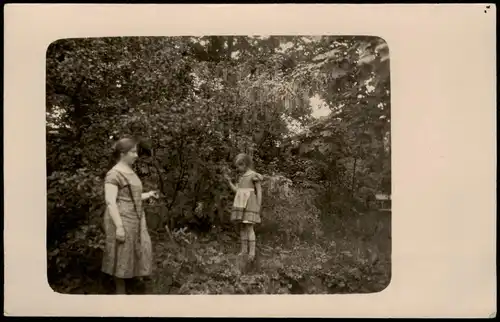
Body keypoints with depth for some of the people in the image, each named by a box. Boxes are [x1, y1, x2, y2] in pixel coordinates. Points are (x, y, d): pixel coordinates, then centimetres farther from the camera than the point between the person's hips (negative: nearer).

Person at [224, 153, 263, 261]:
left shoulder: (254, 175, -7)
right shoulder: (242, 177, 17)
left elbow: (259, 191, -7)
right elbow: (236, 190, 14)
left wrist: (258, 207, -10)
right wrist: (229, 181, 3)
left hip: (249, 205, -8)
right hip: (241, 205, 8)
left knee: (249, 228, -11)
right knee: (242, 227, 7)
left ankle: (252, 252, -10)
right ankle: (244, 249, 12)